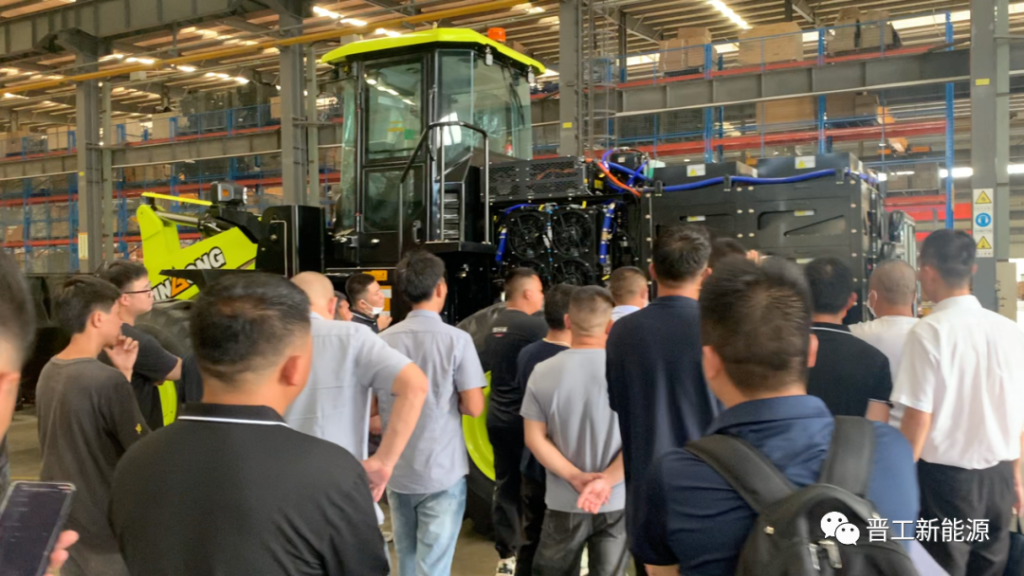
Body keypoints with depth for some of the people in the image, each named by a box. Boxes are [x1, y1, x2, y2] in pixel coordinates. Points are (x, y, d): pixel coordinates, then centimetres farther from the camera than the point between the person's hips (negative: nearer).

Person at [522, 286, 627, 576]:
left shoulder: (544, 372, -8)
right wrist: (607, 480, -17)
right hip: (616, 502, -1)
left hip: (564, 502, 1)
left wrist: (576, 478, -11)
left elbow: (535, 438, -7)